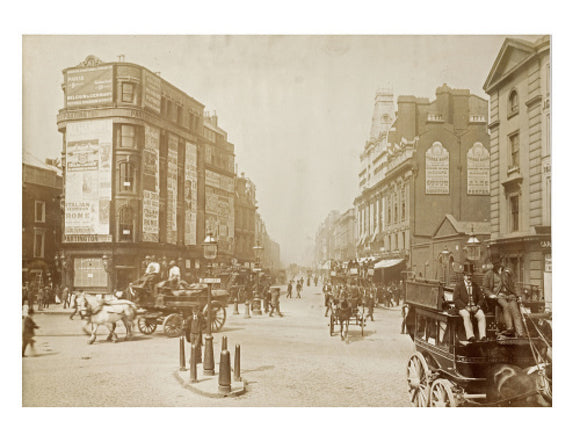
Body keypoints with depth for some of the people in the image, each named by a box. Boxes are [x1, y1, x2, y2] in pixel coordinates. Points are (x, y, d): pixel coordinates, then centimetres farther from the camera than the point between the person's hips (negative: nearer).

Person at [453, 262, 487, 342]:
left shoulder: (475, 286, 17)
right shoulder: (458, 285, 6)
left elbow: (481, 299, 13)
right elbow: (456, 299, -4)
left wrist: (477, 306, -8)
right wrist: (465, 307, -16)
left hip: (475, 307, 3)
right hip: (463, 307, -3)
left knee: (482, 316, -27)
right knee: (466, 315, -35)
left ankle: (483, 336, -32)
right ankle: (470, 336, -43)